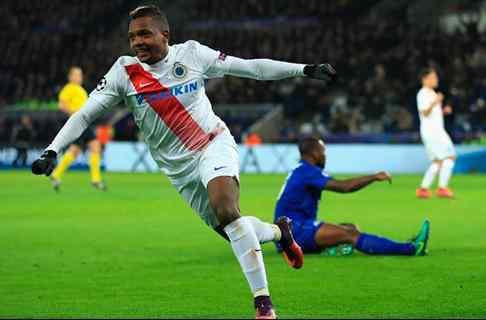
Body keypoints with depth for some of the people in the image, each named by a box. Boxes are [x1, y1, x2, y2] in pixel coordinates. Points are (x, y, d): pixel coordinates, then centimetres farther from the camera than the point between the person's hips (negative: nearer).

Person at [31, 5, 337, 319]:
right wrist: (52, 152, -20)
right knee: (228, 229, 6)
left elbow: (250, 67, -3)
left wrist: (305, 70, -5)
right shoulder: (125, 72, -7)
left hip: (214, 144, -3)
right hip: (179, 168, 3)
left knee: (226, 210, -29)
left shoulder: (191, 53, -8)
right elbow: (84, 114, -7)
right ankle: (278, 231, 40)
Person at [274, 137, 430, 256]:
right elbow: (344, 186, -20)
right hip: (295, 231, -11)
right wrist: (374, 177, -12)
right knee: (350, 234, -21)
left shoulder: (300, 171, 18)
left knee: (351, 228, 3)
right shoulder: (307, 172, -13)